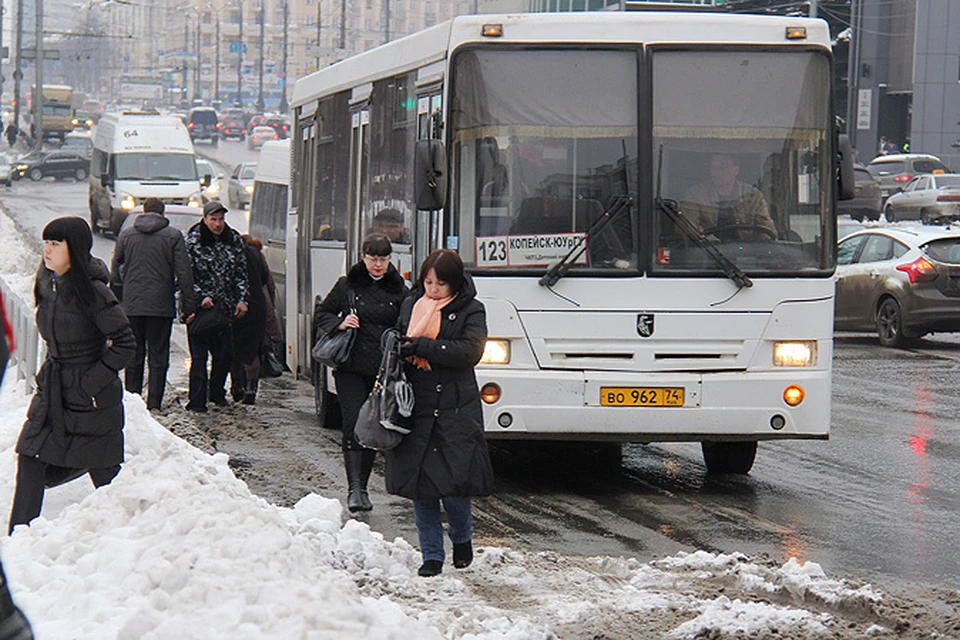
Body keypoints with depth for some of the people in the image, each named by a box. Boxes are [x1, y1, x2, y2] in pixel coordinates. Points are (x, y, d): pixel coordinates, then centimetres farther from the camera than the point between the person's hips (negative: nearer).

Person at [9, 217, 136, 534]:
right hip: (52, 390, 7)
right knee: (29, 461, 1)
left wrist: (91, 382, -17)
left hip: (89, 397, -7)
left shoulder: (92, 291, -20)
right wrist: (49, 371, 14)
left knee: (103, 472, 4)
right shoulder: (47, 284, 2)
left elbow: (125, 343, -17)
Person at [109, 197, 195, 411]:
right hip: (161, 305, -2)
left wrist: (116, 302, 20)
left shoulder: (126, 235, 7)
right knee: (158, 357, 1)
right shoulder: (173, 236, -1)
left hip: (131, 305, 2)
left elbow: (115, 271, 12)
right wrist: (187, 306, 1)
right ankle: (153, 403, -3)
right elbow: (184, 273, -3)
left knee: (133, 357, 10)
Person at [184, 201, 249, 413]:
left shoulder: (234, 240, 7)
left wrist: (242, 299, 3)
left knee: (225, 353, 9)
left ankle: (217, 393, 28)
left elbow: (241, 273, 13)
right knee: (199, 356, -7)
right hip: (199, 306, -4)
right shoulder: (192, 241, -5)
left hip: (225, 307, 4)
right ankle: (197, 401, -6)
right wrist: (201, 297, -15)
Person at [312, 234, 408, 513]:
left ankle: (362, 488, 18)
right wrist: (339, 324, -6)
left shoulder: (399, 291, 6)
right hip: (351, 367, -2)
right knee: (354, 424, -14)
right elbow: (322, 313, 13)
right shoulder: (347, 285, 5)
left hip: (383, 371, 2)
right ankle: (354, 488, -16)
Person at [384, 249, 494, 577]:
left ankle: (462, 539, 21)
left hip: (456, 410, -4)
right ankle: (431, 555, 13)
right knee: (419, 482, 2)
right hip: (416, 408, 4)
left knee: (454, 480, -8)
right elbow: (396, 345, 22)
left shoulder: (470, 311, 0)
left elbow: (470, 351, -13)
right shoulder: (410, 306, 12)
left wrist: (422, 347, -17)